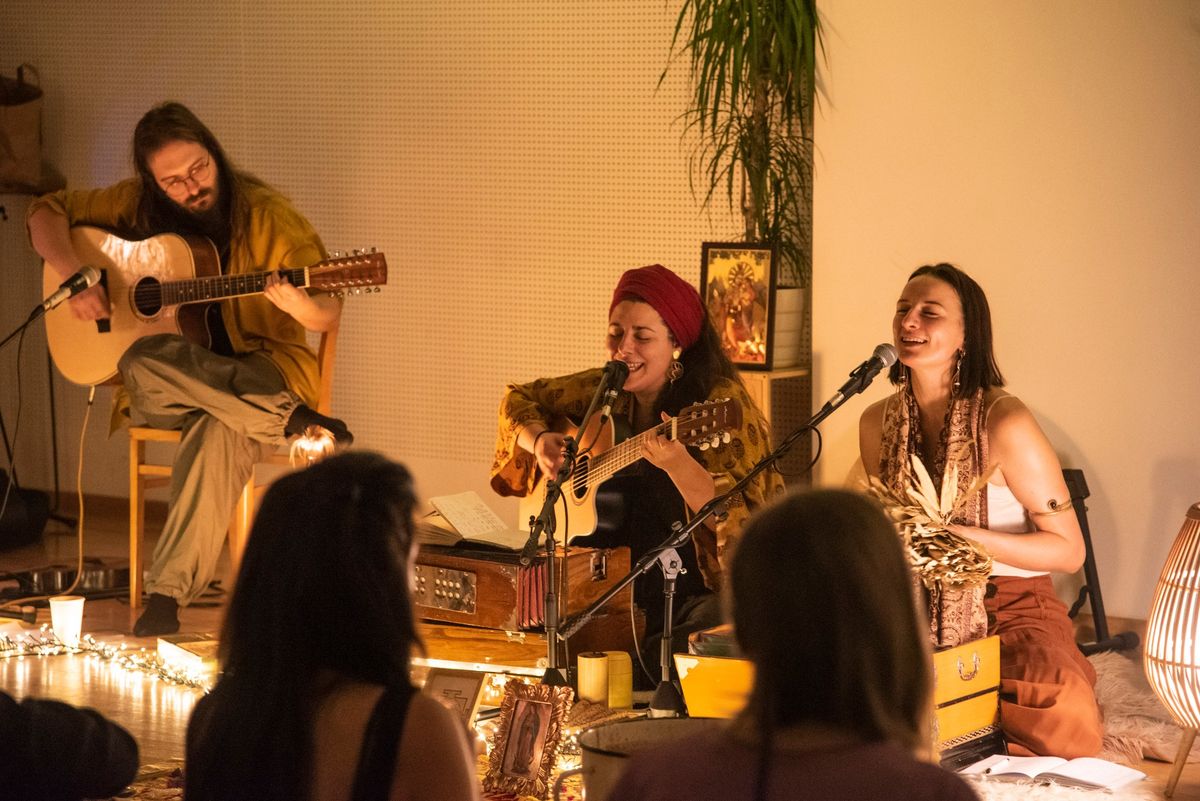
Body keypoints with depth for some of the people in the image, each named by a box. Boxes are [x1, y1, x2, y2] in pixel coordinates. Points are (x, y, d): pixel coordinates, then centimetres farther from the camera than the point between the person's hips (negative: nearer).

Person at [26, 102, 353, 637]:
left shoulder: (266, 215, -4)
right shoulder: (136, 206, 5)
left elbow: (328, 316, -6)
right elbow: (46, 213, 12)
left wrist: (299, 305, -31)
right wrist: (76, 276, -6)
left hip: (259, 373, -3)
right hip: (163, 390, 3)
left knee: (220, 430, -40)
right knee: (143, 365, -36)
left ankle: (169, 592, -39)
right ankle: (293, 426, -30)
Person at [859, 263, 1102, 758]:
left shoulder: (1005, 423, -13)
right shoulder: (877, 423, 5)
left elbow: (1068, 550, -11)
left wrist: (959, 536, -21)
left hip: (1012, 609, -4)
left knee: (1061, 721, -35)